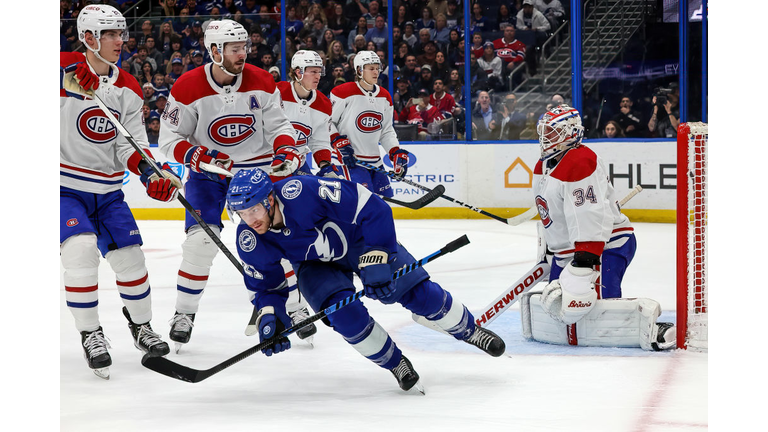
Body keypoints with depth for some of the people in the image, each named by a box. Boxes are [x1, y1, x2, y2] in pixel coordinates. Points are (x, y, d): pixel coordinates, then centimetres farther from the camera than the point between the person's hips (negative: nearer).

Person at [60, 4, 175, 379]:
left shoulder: (128, 89, 4)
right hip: (65, 186, -5)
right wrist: (70, 80, -40)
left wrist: (152, 174, -18)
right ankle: (90, 335, -8)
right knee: (81, 251, -24)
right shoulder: (64, 69, -11)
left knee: (130, 258, 4)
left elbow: (131, 144, 0)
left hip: (107, 190, 5)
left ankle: (141, 326, 30)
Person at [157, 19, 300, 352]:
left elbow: (277, 124, 1)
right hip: (208, 174, -2)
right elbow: (170, 139, -11)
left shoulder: (261, 81, -8)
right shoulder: (188, 88, -15)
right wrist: (199, 158, -26)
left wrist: (287, 151, -18)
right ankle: (184, 313, 1)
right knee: (201, 240, -15)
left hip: (257, 168, 2)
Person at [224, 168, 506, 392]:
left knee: (422, 294, -5)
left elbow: (372, 209, -34)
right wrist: (269, 318, -25)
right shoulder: (250, 242, -24)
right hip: (316, 265, 3)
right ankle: (395, 364, 3)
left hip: (358, 239, -2)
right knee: (347, 316, -22)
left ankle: (468, 330, 24)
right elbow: (265, 286, -6)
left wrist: (376, 260, -35)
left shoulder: (304, 191, -40)